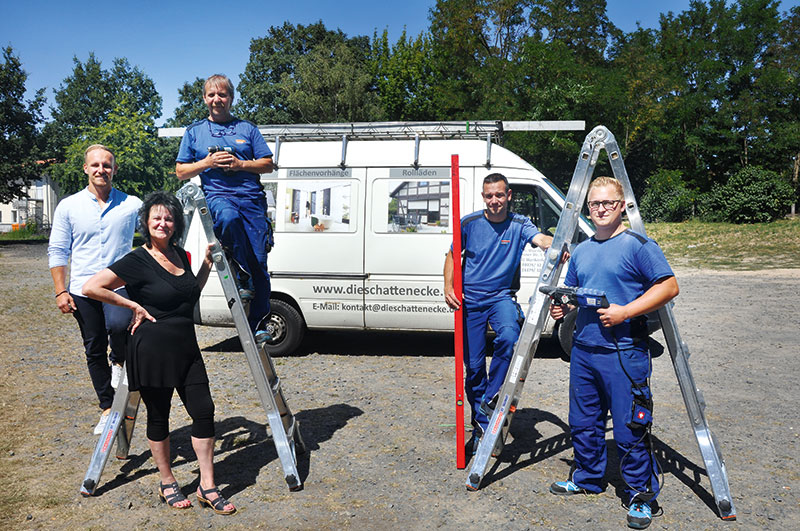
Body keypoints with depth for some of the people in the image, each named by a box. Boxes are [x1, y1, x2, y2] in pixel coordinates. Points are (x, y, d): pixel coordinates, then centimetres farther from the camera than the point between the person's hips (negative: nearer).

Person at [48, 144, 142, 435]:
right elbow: (57, 251, 7)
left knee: (118, 325, -31)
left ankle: (120, 363, 3)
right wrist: (60, 291, 1)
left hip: (120, 285, -2)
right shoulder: (68, 206, 5)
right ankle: (107, 408, 25)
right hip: (83, 290, 2)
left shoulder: (132, 204, 3)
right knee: (94, 351, 9)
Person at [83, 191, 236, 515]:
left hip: (186, 348, 6)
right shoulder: (137, 261, -10)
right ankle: (167, 484, 26)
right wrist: (134, 306, -12)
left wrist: (207, 263, 13)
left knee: (204, 411, 3)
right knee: (158, 417, 8)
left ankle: (207, 487, 13)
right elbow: (91, 287, -14)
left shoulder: (180, 254, 10)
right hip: (152, 351, -6)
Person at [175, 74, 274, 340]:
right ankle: (243, 279, -25)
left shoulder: (247, 128, 18)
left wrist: (240, 164, -4)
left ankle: (258, 324, 0)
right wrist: (207, 163, -2)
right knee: (229, 218, -41)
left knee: (259, 260, -8)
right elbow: (181, 171, 16)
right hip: (217, 195, -1)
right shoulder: (194, 132, 18)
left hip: (252, 197, 1)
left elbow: (268, 165, 14)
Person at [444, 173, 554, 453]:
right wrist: (448, 288, -6)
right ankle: (480, 427, 23)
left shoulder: (519, 225, -1)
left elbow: (541, 238, -20)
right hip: (469, 299, 1)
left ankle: (489, 401, -11)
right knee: (473, 366, 4)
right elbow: (452, 256, 9)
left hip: (501, 296, -1)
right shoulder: (469, 223, 1)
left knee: (509, 337, -32)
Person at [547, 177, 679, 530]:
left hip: (624, 353, -6)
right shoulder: (581, 251, 14)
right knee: (583, 424, 16)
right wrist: (563, 307, 2)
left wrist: (625, 312, -19)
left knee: (629, 429, 0)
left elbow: (669, 286, -11)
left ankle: (641, 495, 17)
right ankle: (586, 478, 34)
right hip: (583, 351, 7)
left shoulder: (638, 245, -5)